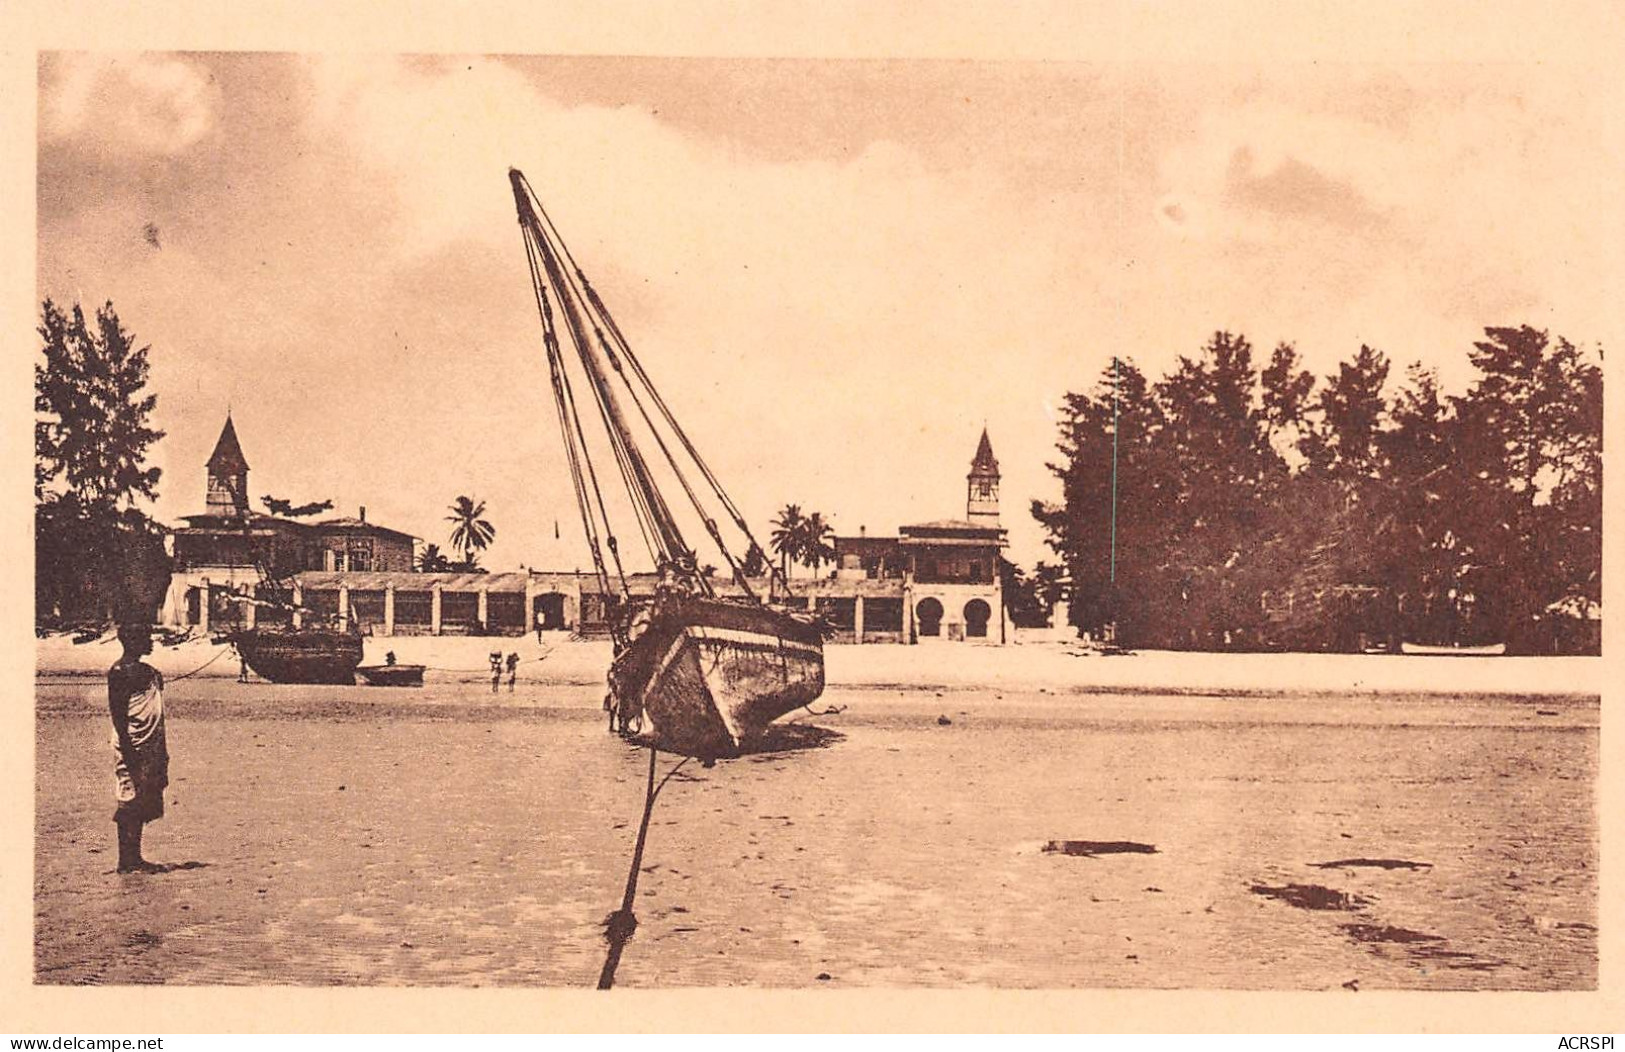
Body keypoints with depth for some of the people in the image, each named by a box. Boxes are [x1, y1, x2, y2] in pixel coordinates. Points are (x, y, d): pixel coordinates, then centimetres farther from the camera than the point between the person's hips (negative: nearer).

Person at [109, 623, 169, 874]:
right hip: (133, 748, -9)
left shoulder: (148, 672, 17)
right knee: (130, 802, -5)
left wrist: (163, 755, 20)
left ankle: (134, 858, 14)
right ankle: (126, 861, 0)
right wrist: (128, 751, -21)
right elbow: (118, 713, -16)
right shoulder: (120, 671, -10)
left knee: (141, 806, 10)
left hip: (151, 748, 9)